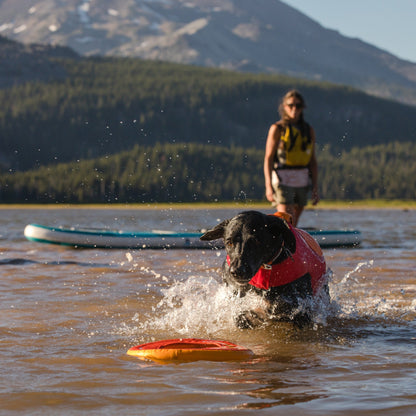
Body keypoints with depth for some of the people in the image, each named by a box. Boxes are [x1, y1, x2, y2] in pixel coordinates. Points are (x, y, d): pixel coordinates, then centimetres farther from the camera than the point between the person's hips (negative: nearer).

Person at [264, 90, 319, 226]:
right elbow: (268, 158, -5)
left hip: (301, 181, 5)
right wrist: (268, 186, -14)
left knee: (293, 225, 8)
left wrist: (315, 188, 6)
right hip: (282, 179, -5)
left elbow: (313, 161, 12)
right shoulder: (277, 129, -3)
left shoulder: (308, 130, 10)